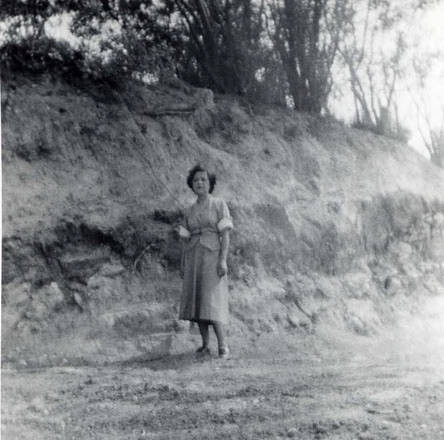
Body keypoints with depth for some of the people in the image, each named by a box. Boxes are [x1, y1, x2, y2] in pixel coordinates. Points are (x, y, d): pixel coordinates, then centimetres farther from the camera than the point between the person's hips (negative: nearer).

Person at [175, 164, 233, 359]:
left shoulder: (219, 204, 0)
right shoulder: (189, 211, 14)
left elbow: (225, 234, -6)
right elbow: (187, 239, 13)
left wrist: (223, 260, -17)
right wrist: (183, 264, -2)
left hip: (213, 257, -5)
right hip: (193, 258, 5)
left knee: (212, 302, -15)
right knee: (197, 302, 2)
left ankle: (223, 346, -13)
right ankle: (205, 345, 8)